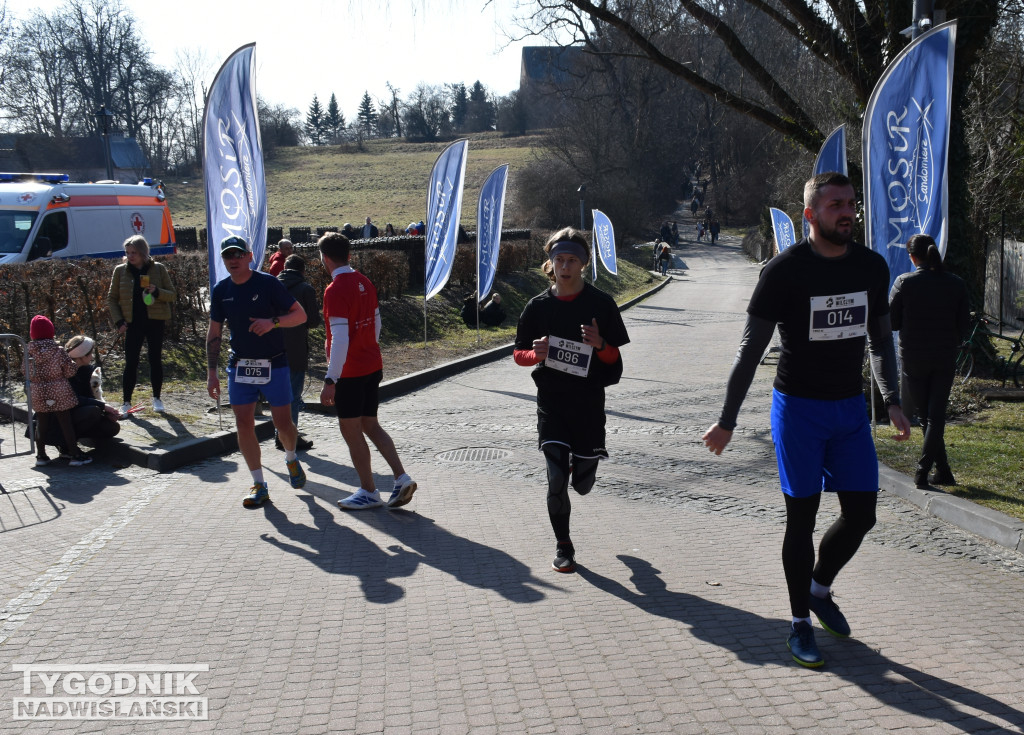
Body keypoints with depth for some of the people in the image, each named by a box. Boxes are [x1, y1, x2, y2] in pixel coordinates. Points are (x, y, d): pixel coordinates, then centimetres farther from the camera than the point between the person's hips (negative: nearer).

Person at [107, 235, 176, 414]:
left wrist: (157, 292, -16)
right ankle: (126, 402, 6)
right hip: (133, 323, 0)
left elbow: (172, 295, 4)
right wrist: (118, 321, -2)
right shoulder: (120, 271, 4)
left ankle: (157, 398, 19)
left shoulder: (158, 269, 2)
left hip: (155, 321, 0)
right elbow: (112, 299, 9)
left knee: (156, 359, 6)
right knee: (131, 362, -2)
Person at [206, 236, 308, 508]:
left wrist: (273, 322, -25)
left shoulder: (268, 283, -9)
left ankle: (291, 459, 35)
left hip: (274, 365, -3)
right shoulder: (221, 291, 3)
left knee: (283, 423, 1)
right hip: (240, 367, 3)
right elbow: (214, 333, 9)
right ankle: (259, 486, 7)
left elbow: (300, 314, -7)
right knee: (243, 424, -3)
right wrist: (211, 372, 4)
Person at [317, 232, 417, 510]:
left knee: (351, 431, 4)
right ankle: (402, 478, 7)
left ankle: (369, 492, 11)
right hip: (373, 366, 8)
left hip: (349, 372, -8)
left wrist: (330, 380, -21)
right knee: (370, 425, 16)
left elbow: (340, 339, -23)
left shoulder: (335, 290, -18)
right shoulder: (365, 283, 7)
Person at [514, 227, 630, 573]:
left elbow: (614, 359, 0)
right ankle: (563, 546, 13)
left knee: (582, 484, 6)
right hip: (551, 401, 1)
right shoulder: (538, 306, 1)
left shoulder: (601, 304, -3)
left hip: (588, 402, 0)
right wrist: (536, 353, -15)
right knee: (556, 479, -8)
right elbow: (519, 354, 8)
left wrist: (599, 344, -22)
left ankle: (579, 463, 45)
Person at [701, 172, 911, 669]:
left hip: (850, 406, 5)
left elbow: (881, 340, 16)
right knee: (802, 515, 0)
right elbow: (751, 349, -10)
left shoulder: (872, 267, 4)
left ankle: (819, 589, 31)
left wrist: (892, 403, 9)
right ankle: (800, 625, 13)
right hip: (798, 406, -5)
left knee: (862, 514, 5)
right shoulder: (785, 270, -12)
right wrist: (727, 420, -12)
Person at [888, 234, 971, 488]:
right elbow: (964, 325, 3)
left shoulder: (904, 282, -10)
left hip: (913, 359, -2)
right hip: (944, 359, 2)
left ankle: (943, 470, 13)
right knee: (937, 414, 5)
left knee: (925, 414, 11)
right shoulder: (956, 284, -2)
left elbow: (891, 321, -5)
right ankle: (922, 471, -4)